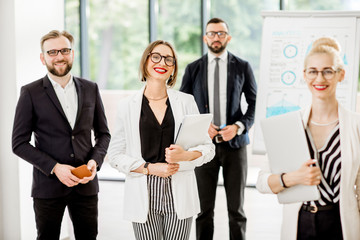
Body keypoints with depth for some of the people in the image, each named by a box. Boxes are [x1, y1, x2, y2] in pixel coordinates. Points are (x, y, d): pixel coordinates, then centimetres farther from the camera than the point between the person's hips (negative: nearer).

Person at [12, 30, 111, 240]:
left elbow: (103, 133, 13)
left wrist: (95, 161, -6)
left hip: (86, 184, 3)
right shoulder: (31, 93, -3)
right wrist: (54, 168, -15)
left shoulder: (90, 89, 7)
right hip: (48, 186, -2)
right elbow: (19, 143, -4)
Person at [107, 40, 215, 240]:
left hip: (179, 195, 1)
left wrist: (185, 156, -14)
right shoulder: (128, 106, 4)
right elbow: (115, 155, 3)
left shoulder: (186, 102, 6)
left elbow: (208, 148, 6)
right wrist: (149, 168, -10)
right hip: (145, 196, -1)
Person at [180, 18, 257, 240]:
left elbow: (255, 103, 5)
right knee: (204, 209, 6)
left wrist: (238, 127, -11)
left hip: (235, 143, 0)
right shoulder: (193, 69, 6)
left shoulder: (242, 67, 4)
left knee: (236, 208, 7)